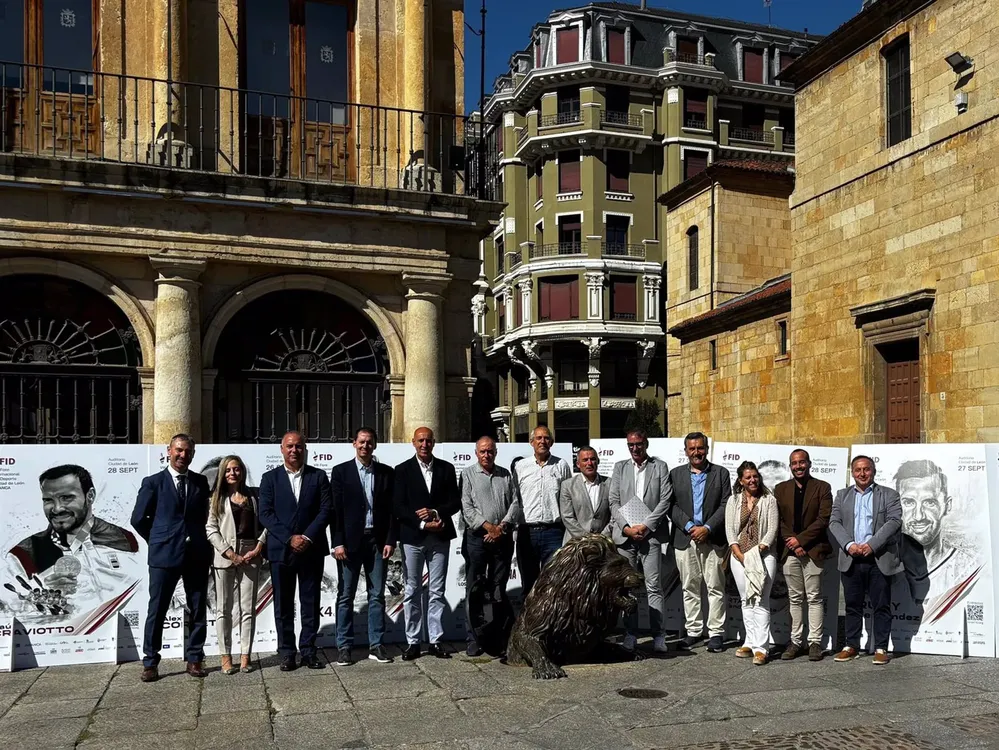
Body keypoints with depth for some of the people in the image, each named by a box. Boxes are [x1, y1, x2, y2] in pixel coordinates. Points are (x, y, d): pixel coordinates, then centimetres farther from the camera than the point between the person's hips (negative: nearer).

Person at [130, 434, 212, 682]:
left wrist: (200, 540, 6)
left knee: (198, 611, 6)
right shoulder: (153, 482, 1)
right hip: (164, 556, -3)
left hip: (197, 556, 3)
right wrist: (159, 541, 5)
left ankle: (194, 660, 16)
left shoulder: (201, 482, 9)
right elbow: (138, 519, 3)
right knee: (156, 611, 2)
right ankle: (150, 663, 12)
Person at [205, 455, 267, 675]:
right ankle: (226, 657, 9)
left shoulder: (254, 496, 8)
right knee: (223, 609, 2)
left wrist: (258, 548, -7)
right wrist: (229, 553, -10)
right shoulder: (218, 498, 5)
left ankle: (245, 655, 8)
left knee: (248, 609, 2)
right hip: (224, 557, -1)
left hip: (250, 556, 1)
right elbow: (211, 529, -1)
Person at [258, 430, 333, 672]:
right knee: (283, 605, 6)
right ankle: (287, 652, 15)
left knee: (311, 603, 6)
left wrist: (308, 537, -13)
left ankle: (308, 650, 15)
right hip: (281, 550, 0)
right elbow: (265, 514, -3)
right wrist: (289, 539, -13)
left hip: (312, 549, 0)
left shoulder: (318, 476, 5)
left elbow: (326, 509, -2)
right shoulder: (270, 478, 4)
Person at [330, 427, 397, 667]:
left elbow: (392, 509, 5)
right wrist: (338, 542, -9)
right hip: (350, 541, -2)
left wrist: (390, 540, -2)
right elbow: (336, 509, -4)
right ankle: (344, 646, 12)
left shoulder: (386, 473, 6)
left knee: (377, 595, 6)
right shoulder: (341, 471, 0)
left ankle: (376, 645, 14)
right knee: (345, 596, 4)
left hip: (377, 541, 2)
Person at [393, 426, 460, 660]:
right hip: (412, 537, -2)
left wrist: (436, 513, -14)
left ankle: (436, 641, 13)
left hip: (439, 538, 2)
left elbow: (455, 502, 3)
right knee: (413, 592, 5)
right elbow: (399, 507, -5)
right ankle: (412, 642, 12)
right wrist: (423, 524, -15)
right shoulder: (403, 470, 0)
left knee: (437, 591, 6)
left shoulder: (446, 469, 6)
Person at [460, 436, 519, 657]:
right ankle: (473, 639, 4)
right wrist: (489, 526, -12)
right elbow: (467, 508, -5)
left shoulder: (505, 475, 13)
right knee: (473, 589, -1)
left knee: (499, 589, 9)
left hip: (502, 538, 3)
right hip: (477, 538, -3)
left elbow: (515, 504, 6)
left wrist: (502, 527, -8)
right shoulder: (468, 474, 3)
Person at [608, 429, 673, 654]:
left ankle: (659, 636, 0)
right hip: (625, 534, 2)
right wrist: (627, 527, -6)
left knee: (654, 586, -4)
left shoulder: (660, 467, 8)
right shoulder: (620, 467, 13)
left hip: (650, 534, -2)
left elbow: (665, 500, -1)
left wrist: (645, 525, -9)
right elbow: (614, 502, 7)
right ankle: (630, 635, 11)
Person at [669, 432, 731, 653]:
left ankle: (716, 633, 7)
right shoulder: (676, 474, 10)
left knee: (715, 587, 0)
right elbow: (672, 506, 3)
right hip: (685, 539, 2)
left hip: (713, 539, -1)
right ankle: (693, 631, 14)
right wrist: (690, 527, -10)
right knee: (689, 588, 6)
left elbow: (726, 506, 0)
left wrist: (707, 528, -11)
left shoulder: (721, 473, 7)